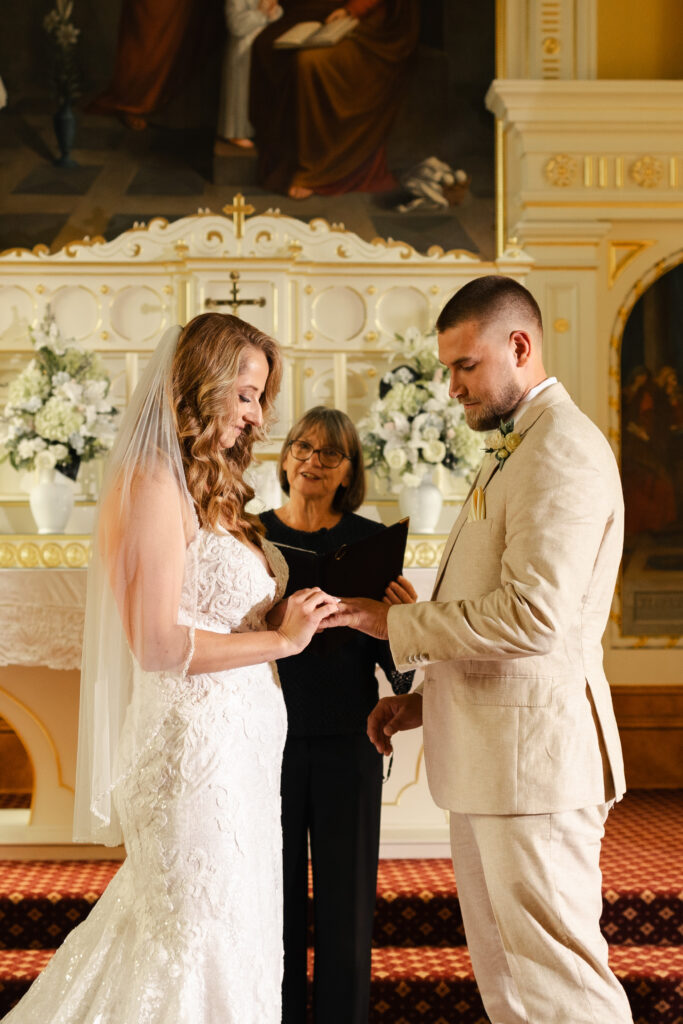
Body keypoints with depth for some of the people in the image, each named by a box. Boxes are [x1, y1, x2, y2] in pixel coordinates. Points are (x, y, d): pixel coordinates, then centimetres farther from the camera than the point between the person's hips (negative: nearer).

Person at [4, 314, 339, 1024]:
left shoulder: (209, 488, 14)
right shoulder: (157, 484, -14)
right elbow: (159, 644, -21)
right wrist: (282, 640, -14)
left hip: (234, 738, 9)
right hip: (197, 739, -9)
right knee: (203, 939, 1)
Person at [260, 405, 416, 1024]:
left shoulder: (372, 542, 2)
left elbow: (392, 658, 2)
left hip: (347, 741, 0)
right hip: (269, 735, 0)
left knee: (347, 898, 5)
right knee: (275, 901, 5)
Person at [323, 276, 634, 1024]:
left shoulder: (563, 451, -14)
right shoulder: (510, 454, 19)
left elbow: (532, 615, -24)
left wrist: (395, 623, -16)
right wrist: (425, 698, 14)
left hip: (533, 755, -10)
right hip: (486, 760, 10)